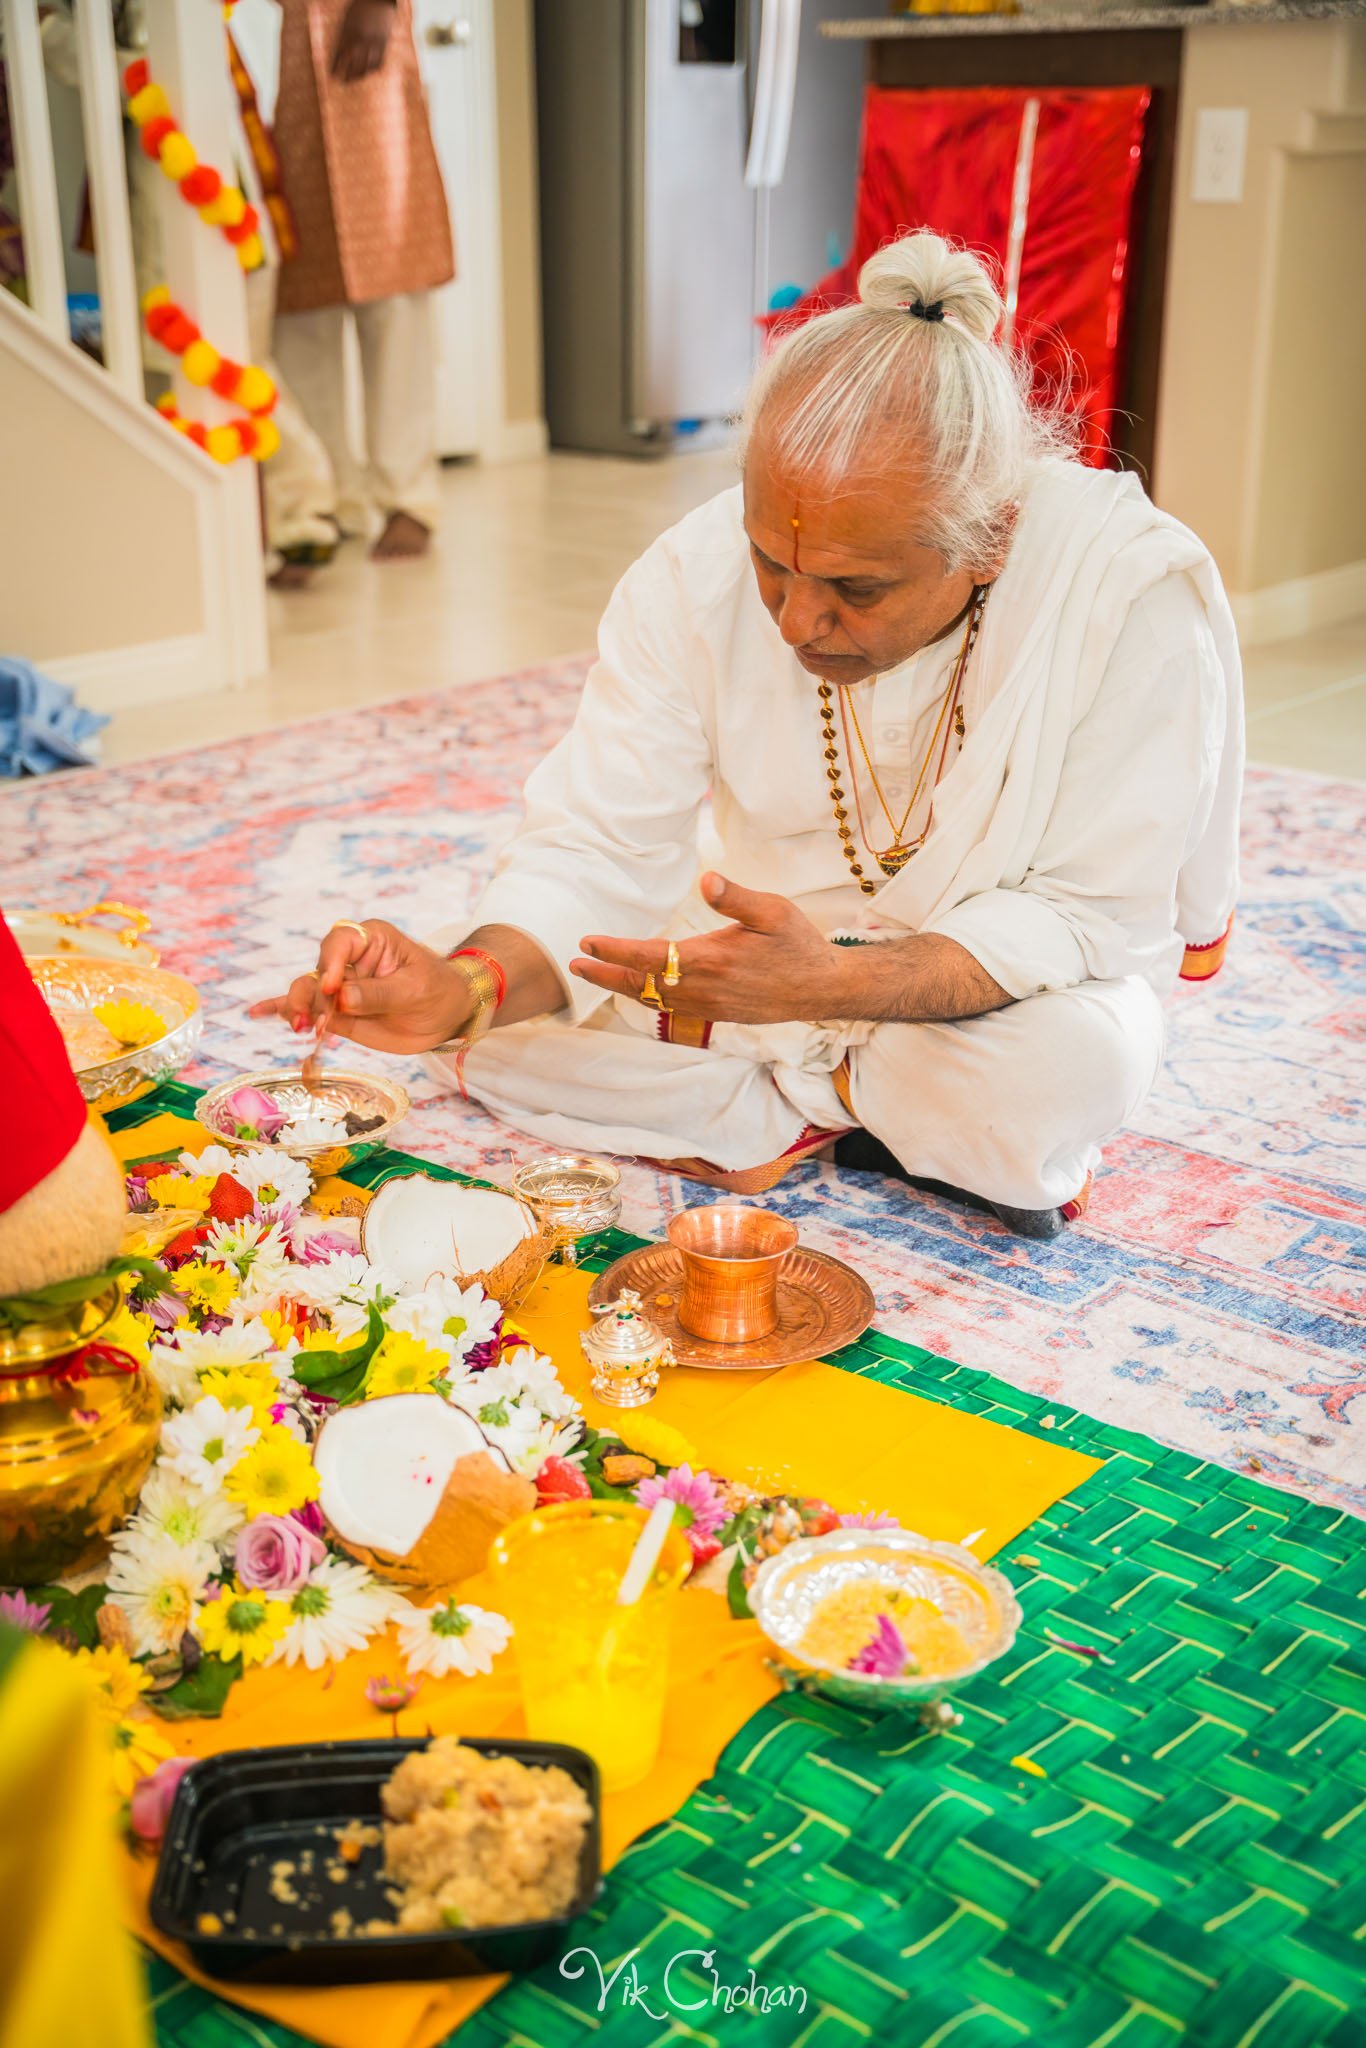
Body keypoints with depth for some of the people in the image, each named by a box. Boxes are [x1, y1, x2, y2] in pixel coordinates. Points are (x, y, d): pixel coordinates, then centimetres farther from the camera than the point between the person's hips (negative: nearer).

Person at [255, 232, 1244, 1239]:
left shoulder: (1139, 590, -29)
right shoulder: (695, 576, -20)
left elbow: (1095, 917, -27)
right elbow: (600, 851, -20)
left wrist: (831, 983, -42)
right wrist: (471, 985, -42)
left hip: (1016, 979, -2)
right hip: (785, 937, 3)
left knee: (1073, 1068, -37)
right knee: (496, 1016, -17)